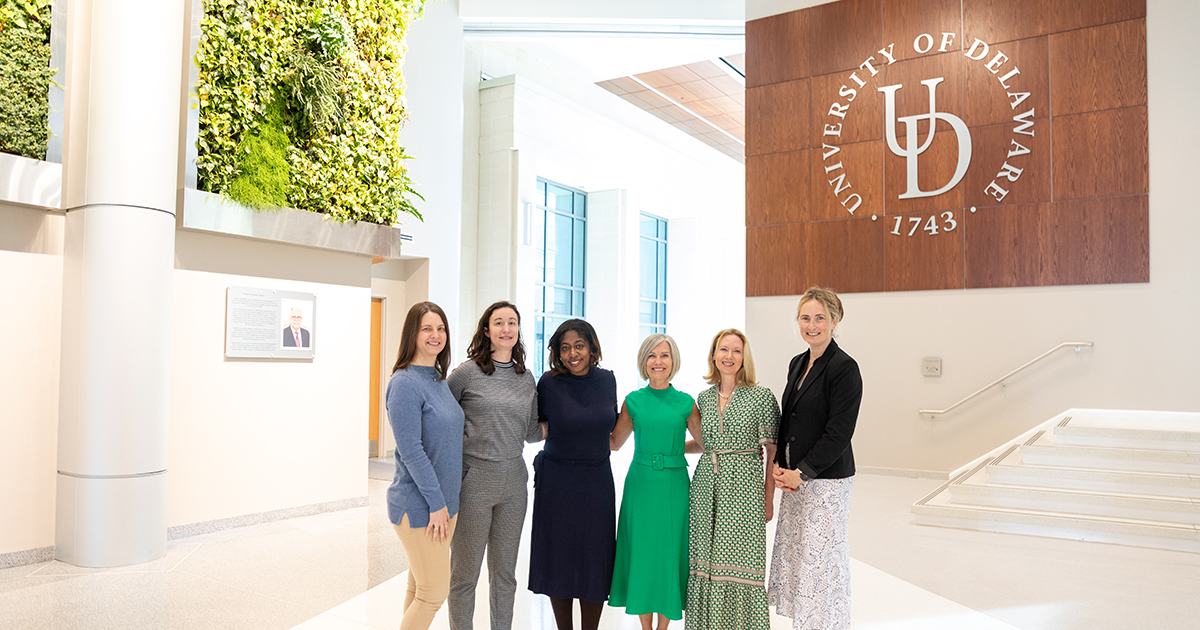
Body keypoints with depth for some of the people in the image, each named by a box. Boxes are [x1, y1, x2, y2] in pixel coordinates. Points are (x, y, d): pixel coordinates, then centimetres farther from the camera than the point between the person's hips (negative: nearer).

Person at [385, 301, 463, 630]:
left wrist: (447, 500, 16)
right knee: (435, 592, -2)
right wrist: (436, 503, -18)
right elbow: (410, 451, -20)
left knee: (419, 589, 16)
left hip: (444, 501, 8)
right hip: (419, 505, -8)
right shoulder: (405, 383, -16)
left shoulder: (440, 380, 10)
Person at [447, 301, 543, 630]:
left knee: (505, 572, 15)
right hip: (474, 481, -4)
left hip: (513, 482, 4)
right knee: (465, 573, 7)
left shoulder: (526, 378, 8)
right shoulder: (468, 372, -6)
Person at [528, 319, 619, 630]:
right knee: (559, 558, 6)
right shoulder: (549, 383, -8)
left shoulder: (606, 380, 0)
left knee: (594, 561, 6)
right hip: (557, 482, -2)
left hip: (597, 480, 2)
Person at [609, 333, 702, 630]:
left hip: (673, 486, 0)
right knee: (641, 551, 6)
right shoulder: (633, 400, 3)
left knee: (670, 551, 5)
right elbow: (614, 442, 10)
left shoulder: (685, 402, 2)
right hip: (640, 484, 0)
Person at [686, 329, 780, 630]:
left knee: (740, 560, -1)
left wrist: (769, 498, -3)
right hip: (706, 484, 4)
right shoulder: (704, 397, 9)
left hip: (744, 486, -4)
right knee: (706, 558, 8)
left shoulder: (762, 397, -4)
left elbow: (773, 452, -3)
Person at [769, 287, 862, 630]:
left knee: (820, 558, 0)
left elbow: (838, 433, -17)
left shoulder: (844, 367, -13)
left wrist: (801, 473, -15)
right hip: (794, 477, 8)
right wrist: (780, 466, 3)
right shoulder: (797, 364, 11)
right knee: (794, 554, 12)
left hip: (827, 480, -8)